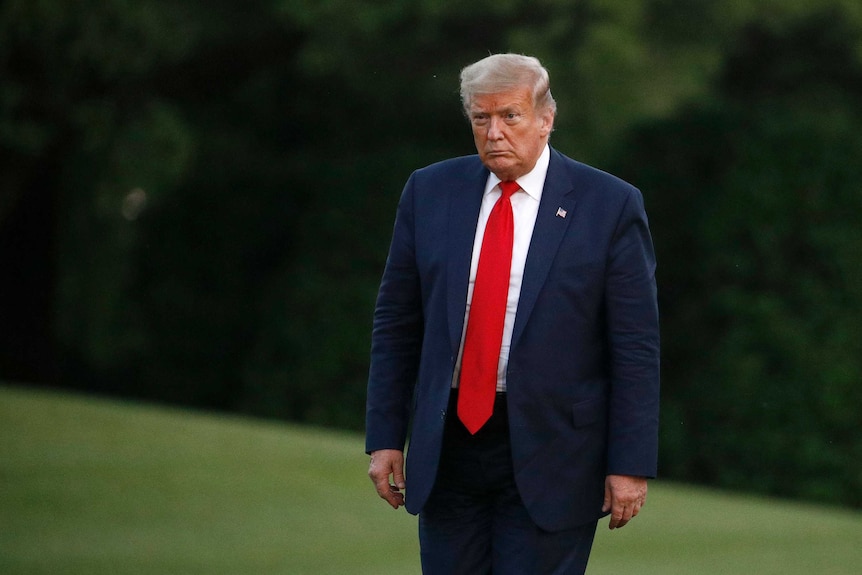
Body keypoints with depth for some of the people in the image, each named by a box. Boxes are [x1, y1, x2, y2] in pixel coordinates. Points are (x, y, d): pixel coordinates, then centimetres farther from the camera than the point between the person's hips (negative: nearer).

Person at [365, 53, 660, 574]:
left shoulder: (611, 206, -4)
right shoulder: (431, 193, 7)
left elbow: (636, 349, -5)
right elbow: (396, 324, 10)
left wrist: (630, 465, -9)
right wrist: (385, 437, 5)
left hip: (548, 459, -3)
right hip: (447, 448, 3)